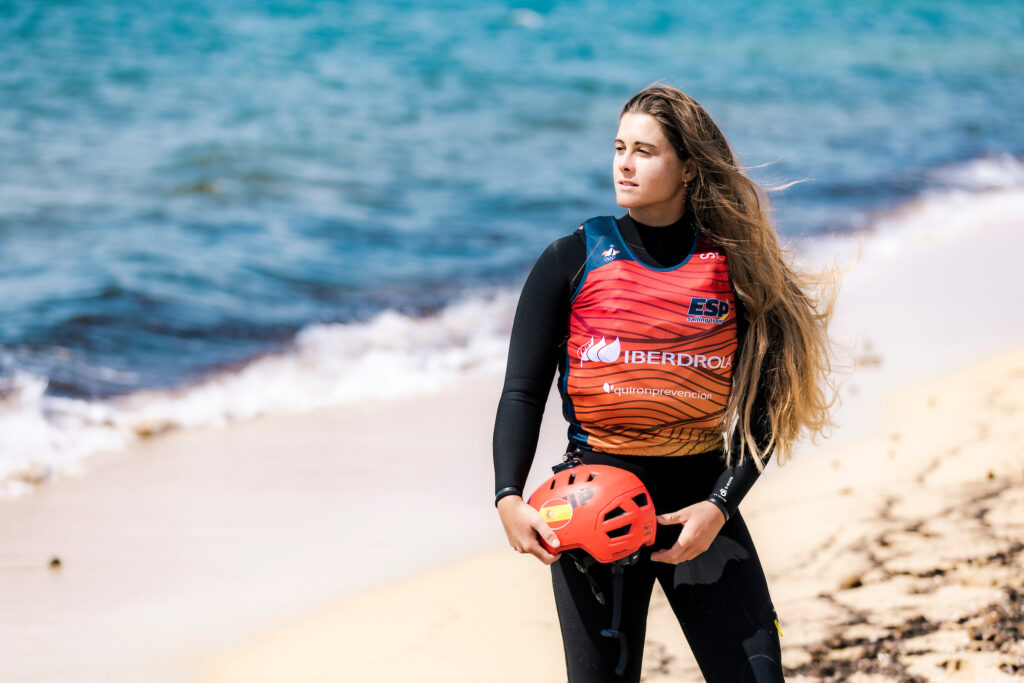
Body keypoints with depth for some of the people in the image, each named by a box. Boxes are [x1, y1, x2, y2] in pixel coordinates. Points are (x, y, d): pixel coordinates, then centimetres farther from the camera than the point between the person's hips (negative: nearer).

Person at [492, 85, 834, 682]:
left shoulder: (733, 267, 1)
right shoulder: (572, 262, 1)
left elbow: (760, 407, 0)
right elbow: (523, 391, 1)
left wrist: (719, 507, -13)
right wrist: (509, 496, -14)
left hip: (702, 501, 0)